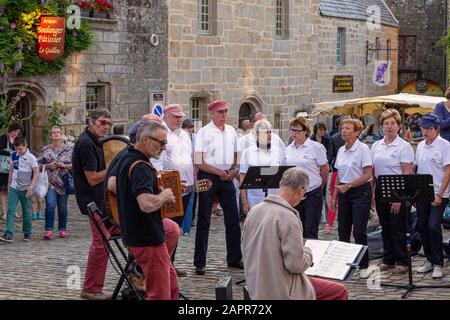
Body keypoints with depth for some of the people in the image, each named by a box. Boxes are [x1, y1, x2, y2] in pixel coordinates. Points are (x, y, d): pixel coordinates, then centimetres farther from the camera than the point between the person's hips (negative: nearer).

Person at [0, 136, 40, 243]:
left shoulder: (31, 157, -10)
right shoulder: (14, 155, 5)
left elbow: (36, 173, -10)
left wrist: (31, 187, -17)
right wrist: (9, 184, 16)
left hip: (25, 189, -4)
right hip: (14, 188, 4)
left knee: (26, 213, 8)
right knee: (11, 211, -8)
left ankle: (27, 234, 21)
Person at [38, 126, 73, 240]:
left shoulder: (68, 149, 7)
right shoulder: (45, 149, 6)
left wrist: (65, 165, -9)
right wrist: (48, 166, -10)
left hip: (63, 182, 1)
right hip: (50, 182, -1)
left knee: (62, 207, 7)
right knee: (50, 205, -14)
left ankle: (63, 229, 18)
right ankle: (49, 230, -13)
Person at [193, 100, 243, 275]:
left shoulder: (231, 131, 11)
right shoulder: (204, 132, -6)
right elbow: (199, 162, -10)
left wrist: (234, 170, -1)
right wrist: (219, 172, -14)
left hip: (227, 179, 5)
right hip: (208, 177, -5)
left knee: (233, 219, 6)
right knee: (204, 221, -1)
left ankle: (234, 259, 16)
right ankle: (199, 262, 3)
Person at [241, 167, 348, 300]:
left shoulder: (254, 211, 1)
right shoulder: (288, 218, -23)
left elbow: (246, 251, 12)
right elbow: (296, 264, -24)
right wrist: (307, 252, -3)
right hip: (283, 292, -8)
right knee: (340, 292, 6)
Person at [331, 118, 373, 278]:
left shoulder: (363, 149, -10)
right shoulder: (341, 150, 10)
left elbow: (367, 175, -14)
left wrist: (348, 185, -19)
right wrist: (334, 196, 12)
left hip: (360, 191, -7)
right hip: (344, 193, 7)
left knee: (359, 231, -7)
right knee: (343, 230, 8)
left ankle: (363, 266, 2)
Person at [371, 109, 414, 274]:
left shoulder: (404, 146, -8)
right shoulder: (376, 146, 10)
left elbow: (407, 173, -12)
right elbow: (372, 172, 14)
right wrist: (372, 192, 7)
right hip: (380, 189, 6)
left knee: (398, 227, -3)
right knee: (385, 226, 11)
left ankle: (402, 262, 5)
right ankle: (388, 260, 21)